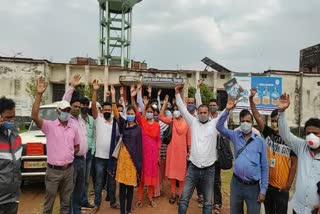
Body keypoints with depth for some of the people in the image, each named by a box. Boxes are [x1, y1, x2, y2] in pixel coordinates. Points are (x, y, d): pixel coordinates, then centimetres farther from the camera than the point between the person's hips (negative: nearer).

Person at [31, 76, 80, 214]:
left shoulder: (73, 129, 5)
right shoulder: (49, 126, -8)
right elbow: (34, 116, -26)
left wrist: (68, 157, 0)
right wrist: (39, 94, -31)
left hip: (69, 169, 4)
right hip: (53, 170, -4)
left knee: (66, 202, 18)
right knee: (49, 202, 10)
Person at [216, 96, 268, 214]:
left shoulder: (260, 141, -6)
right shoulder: (235, 136, 1)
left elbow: (264, 167, -3)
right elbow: (219, 127, -7)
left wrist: (263, 190, -4)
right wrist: (227, 110, -17)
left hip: (253, 186, -2)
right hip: (236, 183, 2)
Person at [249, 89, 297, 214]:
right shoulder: (268, 134, -2)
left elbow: (294, 164, -5)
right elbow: (257, 116, -9)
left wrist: (289, 184, -8)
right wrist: (251, 98, -18)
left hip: (281, 186, -3)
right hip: (267, 183, 3)